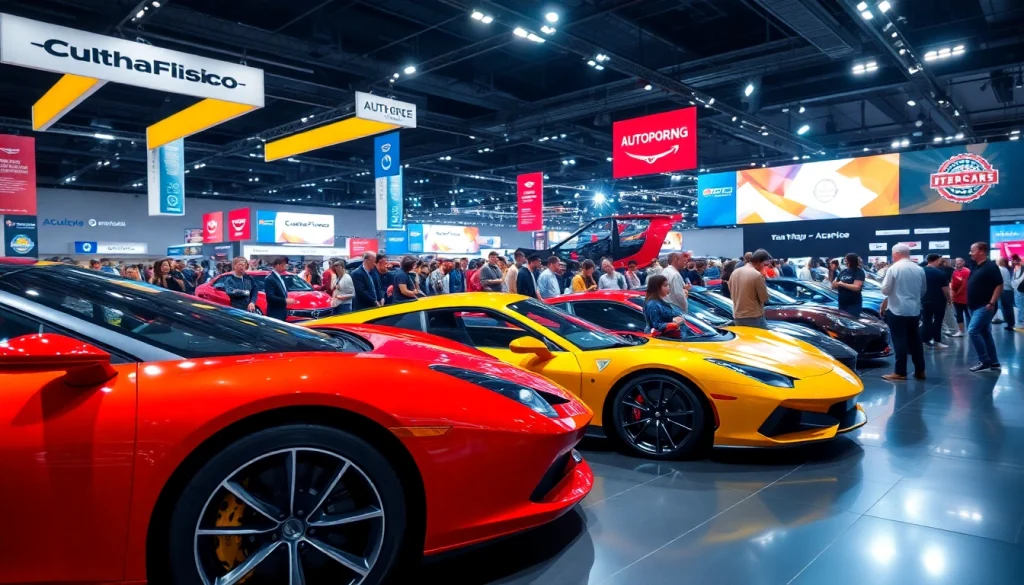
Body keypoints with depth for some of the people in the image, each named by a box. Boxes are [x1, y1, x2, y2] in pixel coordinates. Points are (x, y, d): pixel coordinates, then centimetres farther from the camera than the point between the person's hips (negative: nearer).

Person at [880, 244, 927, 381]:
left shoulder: (894, 268, -11)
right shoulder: (919, 269, 6)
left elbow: (885, 290, -9)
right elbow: (923, 290, 16)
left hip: (897, 310, -6)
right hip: (915, 310, 6)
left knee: (900, 341, -3)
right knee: (915, 340, 13)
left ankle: (900, 373, -1)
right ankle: (920, 371, 18)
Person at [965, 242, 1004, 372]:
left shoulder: (991, 266, -13)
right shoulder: (976, 267, 13)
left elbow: (999, 285, -18)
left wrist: (992, 303, -23)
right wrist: (969, 304, 16)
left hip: (985, 306, -9)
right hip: (975, 307, 9)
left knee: (973, 331, -14)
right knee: (985, 334, 11)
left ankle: (985, 361, -5)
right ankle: (994, 363, 16)